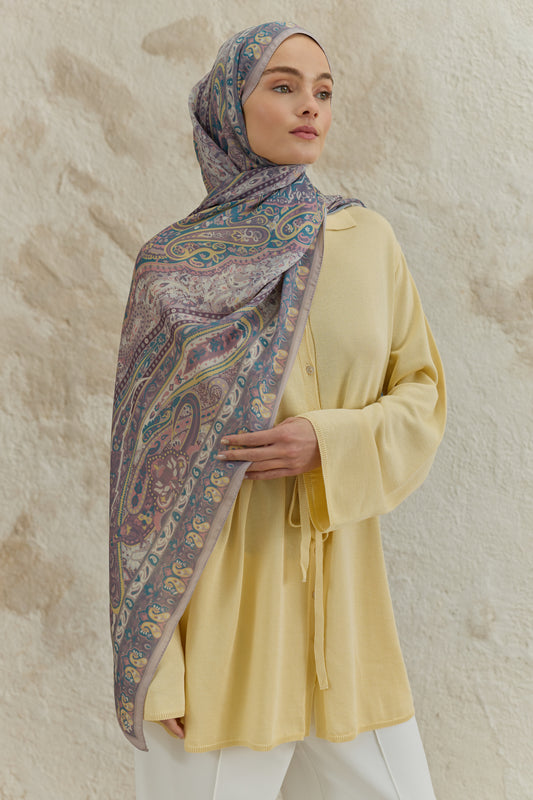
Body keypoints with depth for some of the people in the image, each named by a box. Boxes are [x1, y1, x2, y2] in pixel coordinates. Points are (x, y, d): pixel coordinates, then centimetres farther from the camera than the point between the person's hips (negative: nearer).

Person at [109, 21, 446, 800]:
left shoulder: (369, 240, 6)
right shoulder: (172, 267, -2)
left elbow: (422, 396, 6)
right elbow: (147, 456, -4)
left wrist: (329, 444, -15)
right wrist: (152, 659, -8)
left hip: (341, 590, 3)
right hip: (215, 594, -3)